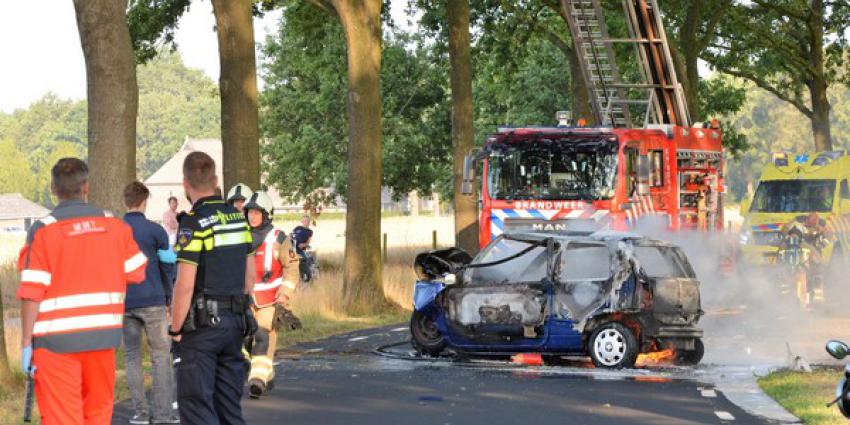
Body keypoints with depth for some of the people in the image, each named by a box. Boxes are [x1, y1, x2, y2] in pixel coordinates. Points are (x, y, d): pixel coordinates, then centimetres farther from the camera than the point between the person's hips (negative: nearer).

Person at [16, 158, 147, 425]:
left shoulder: (43, 230, -9)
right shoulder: (115, 225, 4)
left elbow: (32, 293, -12)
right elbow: (137, 272, 12)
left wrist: (26, 342, -7)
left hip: (57, 340, -4)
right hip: (103, 333, 4)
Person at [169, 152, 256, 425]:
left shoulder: (194, 223, -14)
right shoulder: (238, 218, 9)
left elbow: (185, 285, -17)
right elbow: (250, 276, 14)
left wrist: (175, 330, -10)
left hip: (201, 323, -7)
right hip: (236, 321, 7)